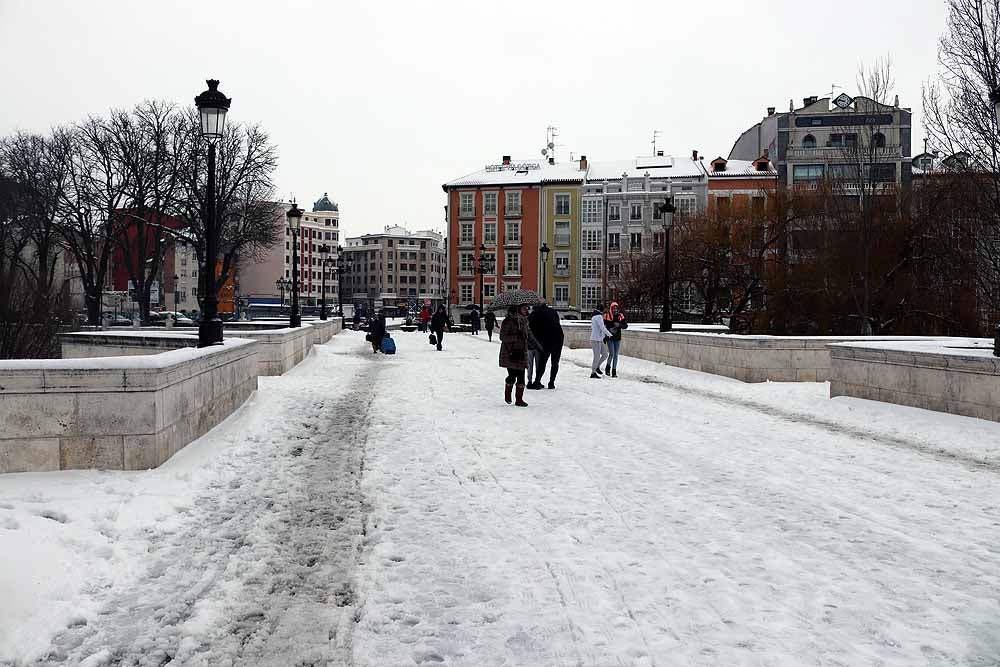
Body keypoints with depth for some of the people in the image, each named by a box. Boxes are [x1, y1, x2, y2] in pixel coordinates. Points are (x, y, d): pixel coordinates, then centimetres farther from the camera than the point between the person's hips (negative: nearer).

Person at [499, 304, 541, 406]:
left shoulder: (524, 321, 12)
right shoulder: (508, 321, -10)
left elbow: (529, 336, 21)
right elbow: (503, 337, -12)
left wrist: (538, 346, 15)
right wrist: (516, 337, -22)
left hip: (521, 353, 6)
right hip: (510, 354, -6)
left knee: (521, 377, 2)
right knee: (512, 376, -5)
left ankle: (519, 399, 10)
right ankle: (507, 394, 23)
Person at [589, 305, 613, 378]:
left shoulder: (593, 317, 17)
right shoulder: (599, 317, -13)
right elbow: (602, 328, -17)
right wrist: (609, 334, -4)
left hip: (600, 340, 10)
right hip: (596, 340, -10)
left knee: (605, 354, 11)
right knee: (597, 357, -4)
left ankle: (597, 366, 24)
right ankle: (593, 373, 2)